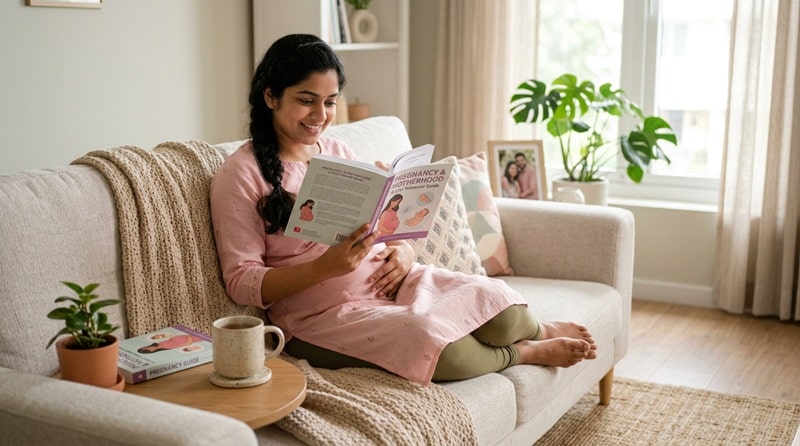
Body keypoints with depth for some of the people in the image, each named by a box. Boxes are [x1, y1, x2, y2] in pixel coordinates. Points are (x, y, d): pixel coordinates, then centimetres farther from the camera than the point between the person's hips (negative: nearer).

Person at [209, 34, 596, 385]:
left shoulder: (337, 153, 13)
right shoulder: (240, 174, -6)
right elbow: (241, 283, -11)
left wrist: (403, 250, -6)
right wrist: (325, 267, -25)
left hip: (388, 281, 6)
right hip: (322, 313, -6)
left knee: (494, 299, -18)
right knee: (431, 339, -32)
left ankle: (537, 329, 18)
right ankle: (525, 351, -1)